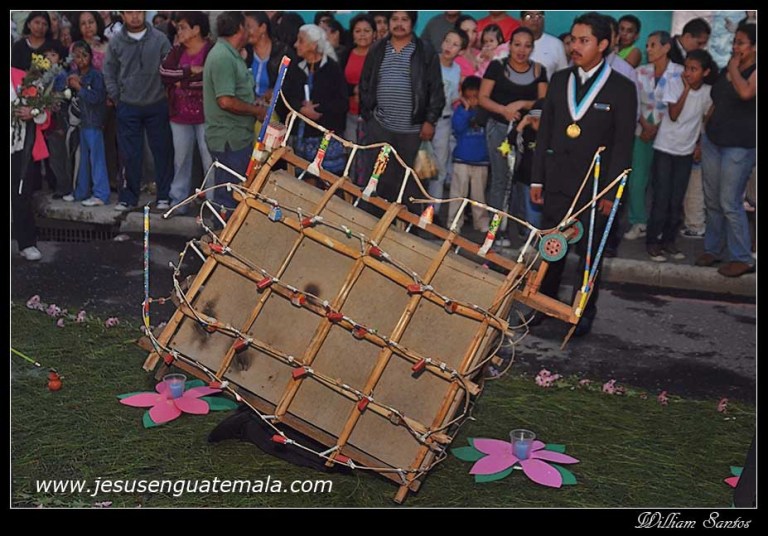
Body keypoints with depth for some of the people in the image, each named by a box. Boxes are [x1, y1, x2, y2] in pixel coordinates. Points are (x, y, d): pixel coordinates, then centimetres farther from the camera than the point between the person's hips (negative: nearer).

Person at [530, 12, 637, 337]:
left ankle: (583, 313, 18)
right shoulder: (559, 80, 9)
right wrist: (537, 178, 8)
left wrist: (611, 191, -10)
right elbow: (545, 131, 11)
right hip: (557, 182, 4)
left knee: (589, 252, 5)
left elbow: (623, 144, -5)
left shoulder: (621, 89, -3)